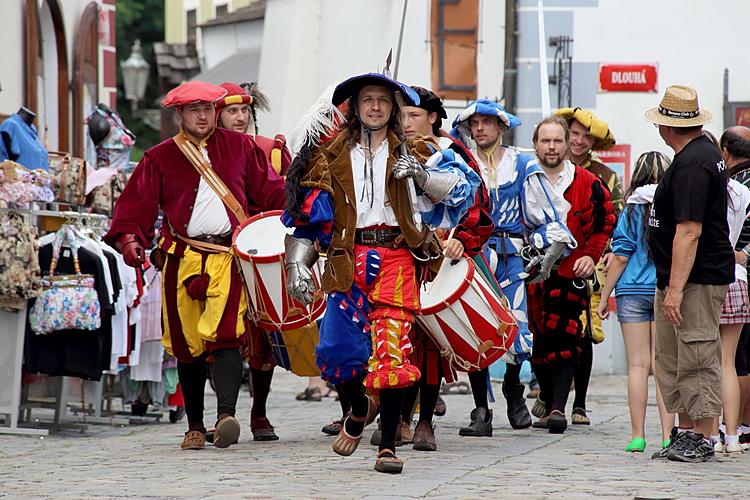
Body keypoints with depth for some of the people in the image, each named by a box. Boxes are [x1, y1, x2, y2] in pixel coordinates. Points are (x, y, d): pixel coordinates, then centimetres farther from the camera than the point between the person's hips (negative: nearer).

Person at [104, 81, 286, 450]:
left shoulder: (239, 147, 12)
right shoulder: (160, 157, 10)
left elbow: (270, 190, 12)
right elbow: (137, 202, 4)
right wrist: (129, 239, -13)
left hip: (228, 257, -2)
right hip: (182, 262, 2)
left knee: (224, 335, -19)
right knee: (187, 344, 6)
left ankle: (226, 415, -31)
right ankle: (195, 427, 17)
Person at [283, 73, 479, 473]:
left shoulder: (411, 152, 10)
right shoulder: (332, 156, 13)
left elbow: (462, 184, -1)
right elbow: (307, 215, 11)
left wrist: (421, 174, -18)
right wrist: (297, 263, 1)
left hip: (396, 257, -1)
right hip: (348, 259, 1)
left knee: (392, 349, -11)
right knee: (338, 349, -6)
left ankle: (388, 446, -4)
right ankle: (359, 410, 27)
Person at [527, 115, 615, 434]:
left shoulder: (587, 184, 2)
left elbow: (604, 223, 6)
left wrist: (590, 255, -6)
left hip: (570, 273, -3)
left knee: (564, 340, -14)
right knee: (538, 343, 5)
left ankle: (559, 408, -18)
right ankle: (549, 405, 15)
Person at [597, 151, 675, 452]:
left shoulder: (633, 210, -3)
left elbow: (620, 258, -4)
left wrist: (604, 297, 4)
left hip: (633, 292, -1)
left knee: (638, 364, 2)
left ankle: (638, 436, 1)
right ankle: (667, 436, 0)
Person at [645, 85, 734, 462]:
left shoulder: (691, 165, -17)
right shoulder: (705, 152, 17)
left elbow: (689, 231, -23)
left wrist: (675, 288, -25)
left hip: (696, 278, -11)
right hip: (676, 279, 11)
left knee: (697, 360, -6)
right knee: (670, 361, 13)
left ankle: (702, 439, -3)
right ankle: (684, 432, 18)